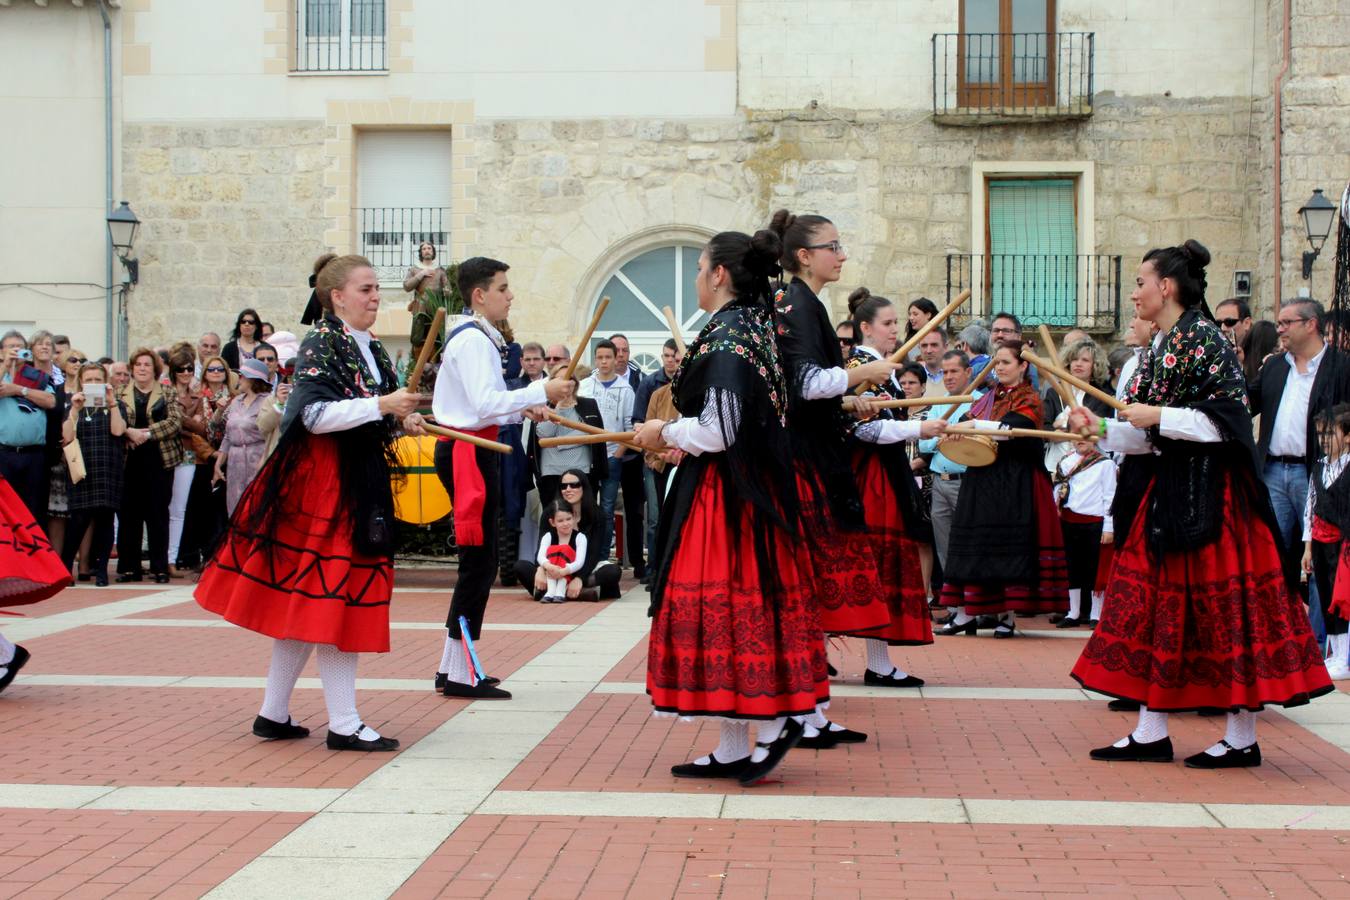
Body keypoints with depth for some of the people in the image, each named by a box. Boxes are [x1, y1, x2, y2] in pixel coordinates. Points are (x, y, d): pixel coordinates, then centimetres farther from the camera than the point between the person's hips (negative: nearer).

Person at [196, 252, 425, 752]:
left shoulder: (373, 351, 15)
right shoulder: (321, 344, -10)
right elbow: (314, 416, -22)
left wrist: (402, 423, 3)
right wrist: (381, 406, -24)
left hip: (361, 484, 9)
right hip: (322, 482, -9)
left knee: (301, 601, 11)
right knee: (334, 596, -8)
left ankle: (274, 714, 18)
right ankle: (343, 725, -4)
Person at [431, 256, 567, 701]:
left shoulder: (475, 336, 19)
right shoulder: (473, 339, -14)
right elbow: (485, 403, -24)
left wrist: (522, 408, 15)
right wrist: (540, 391, -18)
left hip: (471, 450, 11)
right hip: (468, 452, -11)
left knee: (479, 560, 14)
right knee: (479, 560, -8)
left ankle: (453, 667, 19)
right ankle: (460, 674, -3)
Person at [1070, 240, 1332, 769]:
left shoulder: (1204, 338, -12)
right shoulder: (1161, 347, 13)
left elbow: (1230, 419, -18)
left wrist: (1159, 417, -19)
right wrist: (1103, 430, 6)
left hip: (1211, 491, -9)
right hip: (1172, 487, 9)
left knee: (1220, 602, -4)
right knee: (1156, 597, 7)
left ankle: (1242, 739, 5)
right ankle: (1151, 733, 12)